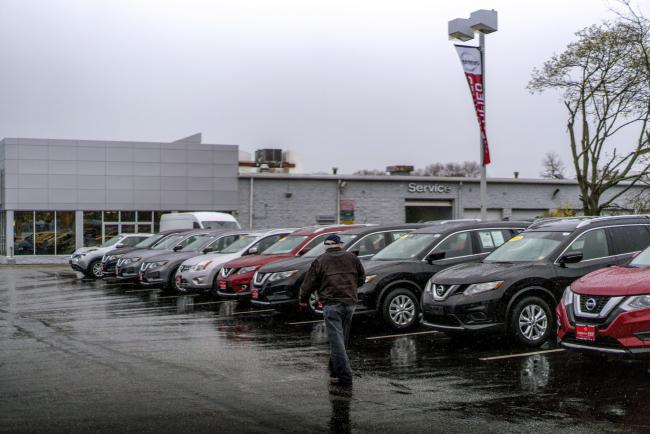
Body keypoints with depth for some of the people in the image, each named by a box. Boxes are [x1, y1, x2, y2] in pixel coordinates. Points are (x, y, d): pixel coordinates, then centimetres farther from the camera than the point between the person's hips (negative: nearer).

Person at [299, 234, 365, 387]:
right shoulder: (352, 257, 11)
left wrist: (303, 300, 17)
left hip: (331, 304, -4)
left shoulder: (320, 261, 1)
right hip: (350, 302, 4)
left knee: (336, 340, -6)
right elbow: (361, 278, 19)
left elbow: (309, 282, 2)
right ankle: (335, 371, 23)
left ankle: (345, 377, -13)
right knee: (342, 339, 16)